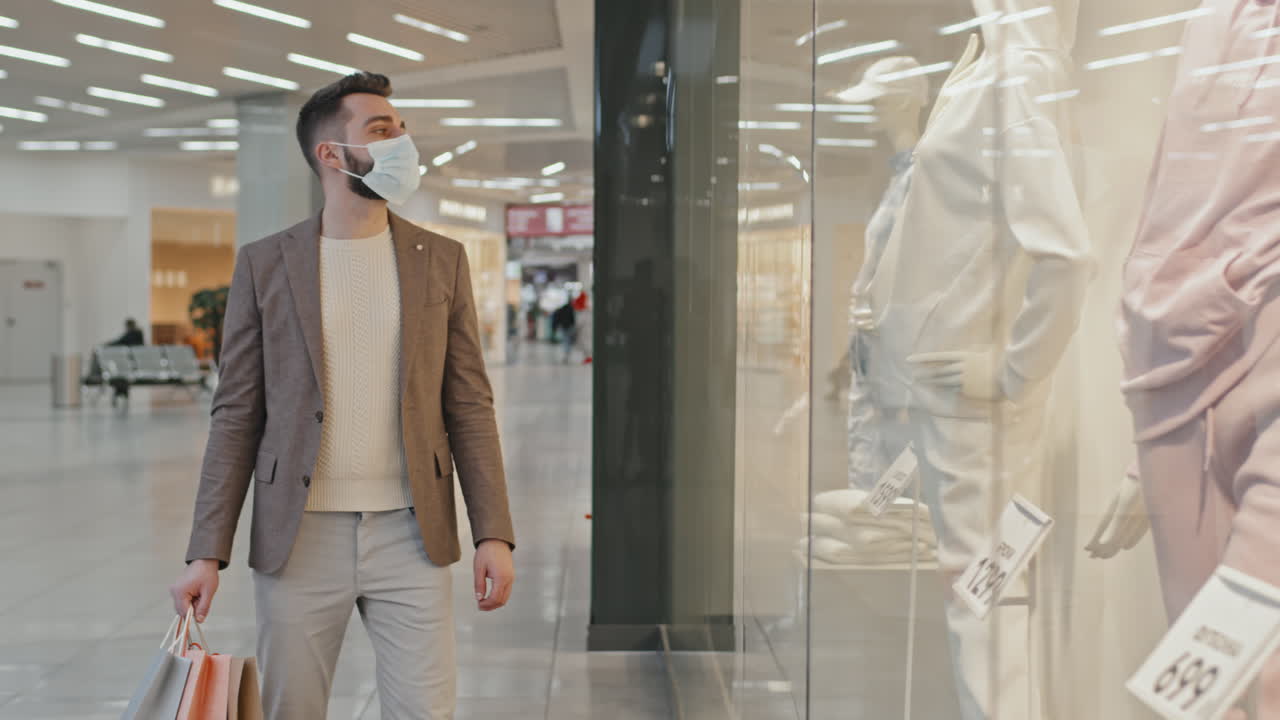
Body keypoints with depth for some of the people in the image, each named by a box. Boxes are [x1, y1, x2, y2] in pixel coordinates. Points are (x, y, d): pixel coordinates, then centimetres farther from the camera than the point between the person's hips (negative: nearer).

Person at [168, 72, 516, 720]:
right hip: (297, 538, 0)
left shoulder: (441, 260, 6)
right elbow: (237, 416, 3)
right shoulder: (264, 264, 3)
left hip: (409, 535, 1)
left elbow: (469, 406, 5)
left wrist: (494, 533, -3)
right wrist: (207, 553, -3)